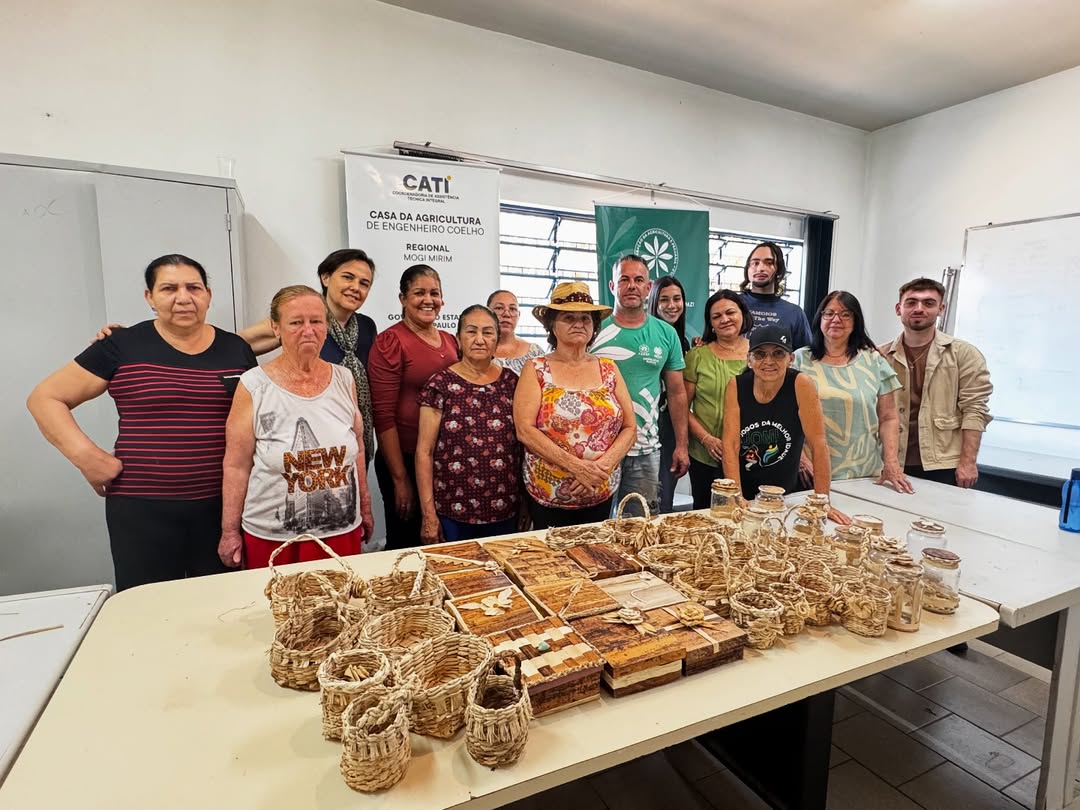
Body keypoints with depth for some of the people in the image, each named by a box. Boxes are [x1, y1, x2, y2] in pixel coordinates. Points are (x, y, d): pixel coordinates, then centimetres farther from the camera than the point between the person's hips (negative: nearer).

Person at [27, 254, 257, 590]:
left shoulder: (236, 350, 6)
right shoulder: (123, 346, -1)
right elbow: (45, 399, 4)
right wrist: (86, 455, -10)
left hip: (222, 506, 2)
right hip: (143, 508, -1)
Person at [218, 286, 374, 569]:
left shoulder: (344, 379, 0)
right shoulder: (254, 386, -9)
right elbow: (237, 465, -4)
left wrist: (365, 509, 12)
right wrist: (230, 531, -2)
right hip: (273, 537, -2)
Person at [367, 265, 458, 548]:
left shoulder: (450, 341, 10)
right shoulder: (390, 341, -8)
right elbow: (383, 415, -12)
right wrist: (400, 478, -12)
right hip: (405, 460, -6)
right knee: (407, 546, 8)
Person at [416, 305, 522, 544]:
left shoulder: (511, 382, 3)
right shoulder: (441, 384, -6)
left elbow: (522, 444, 9)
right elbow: (424, 452, -6)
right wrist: (428, 514, -9)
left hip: (504, 509, 3)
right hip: (452, 511, -3)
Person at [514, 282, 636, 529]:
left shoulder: (609, 369, 4)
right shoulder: (536, 369, -4)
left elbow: (629, 427, 3)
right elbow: (525, 430, -13)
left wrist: (603, 466, -13)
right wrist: (575, 466, -20)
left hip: (602, 495, 3)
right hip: (548, 497, -3)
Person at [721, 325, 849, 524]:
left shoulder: (801, 385, -12)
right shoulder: (736, 386, -8)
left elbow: (818, 444, -12)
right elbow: (731, 445, -11)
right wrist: (737, 498, -18)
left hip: (785, 497, 0)